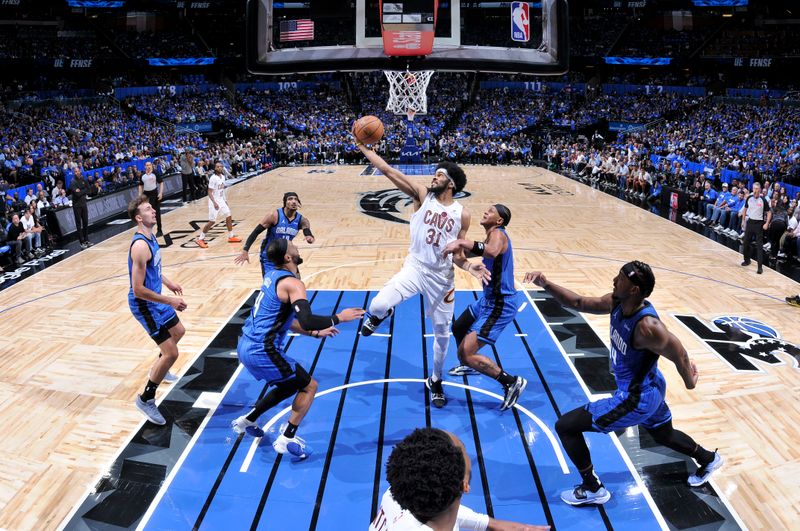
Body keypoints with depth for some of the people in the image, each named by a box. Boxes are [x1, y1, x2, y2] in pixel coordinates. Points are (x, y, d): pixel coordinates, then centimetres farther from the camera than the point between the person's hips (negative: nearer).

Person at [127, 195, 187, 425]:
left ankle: (158, 368, 52)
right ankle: (146, 399, 6)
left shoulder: (150, 237, 2)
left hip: (156, 299, 10)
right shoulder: (140, 245, -29)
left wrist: (169, 283, 22)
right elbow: (138, 290, -30)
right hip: (145, 305, -10)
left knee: (179, 331, 29)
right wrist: (170, 301, -26)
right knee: (171, 353, -9)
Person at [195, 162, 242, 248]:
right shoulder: (213, 178, -20)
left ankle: (231, 237, 22)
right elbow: (209, 192, -20)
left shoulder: (223, 176, 5)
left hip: (221, 200, 8)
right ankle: (200, 239, 5)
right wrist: (214, 203, -30)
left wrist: (225, 200, 18)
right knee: (212, 221, -5)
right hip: (214, 202, -8)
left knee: (229, 217, 10)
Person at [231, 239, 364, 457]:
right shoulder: (293, 283, -16)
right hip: (261, 351, -9)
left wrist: (315, 333, 24)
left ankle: (247, 421, 34)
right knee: (309, 386, 6)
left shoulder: (272, 276, 12)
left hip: (246, 346, 9)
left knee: (290, 385, 26)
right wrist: (339, 317, -14)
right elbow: (307, 320, -29)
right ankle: (287, 440, 6)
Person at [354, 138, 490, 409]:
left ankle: (436, 380, 36)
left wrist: (469, 267, -17)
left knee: (442, 334, 11)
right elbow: (387, 170, -11)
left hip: (442, 276, 1)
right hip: (415, 267, -1)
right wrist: (364, 148, -16)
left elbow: (456, 254, 3)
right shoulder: (422, 194, -4)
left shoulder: (462, 214, -2)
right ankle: (381, 314, 17)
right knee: (377, 305, -25)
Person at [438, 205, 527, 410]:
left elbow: (491, 252, -43)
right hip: (489, 299, 10)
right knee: (458, 329, 29)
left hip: (500, 305, -10)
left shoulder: (498, 234, -19)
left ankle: (512, 382, -6)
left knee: (466, 354, -14)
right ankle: (468, 365, 53)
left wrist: (462, 243, -41)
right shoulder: (491, 237, 12)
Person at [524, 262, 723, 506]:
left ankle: (593, 489, 11)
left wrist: (689, 381, 0)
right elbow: (579, 303, -3)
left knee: (565, 426, -6)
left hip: (637, 399, -9)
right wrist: (546, 284, -17)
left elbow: (680, 356, -20)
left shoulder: (647, 327, -35)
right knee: (665, 435, 36)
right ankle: (708, 460, 59)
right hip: (649, 390, 9)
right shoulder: (616, 302, -12)